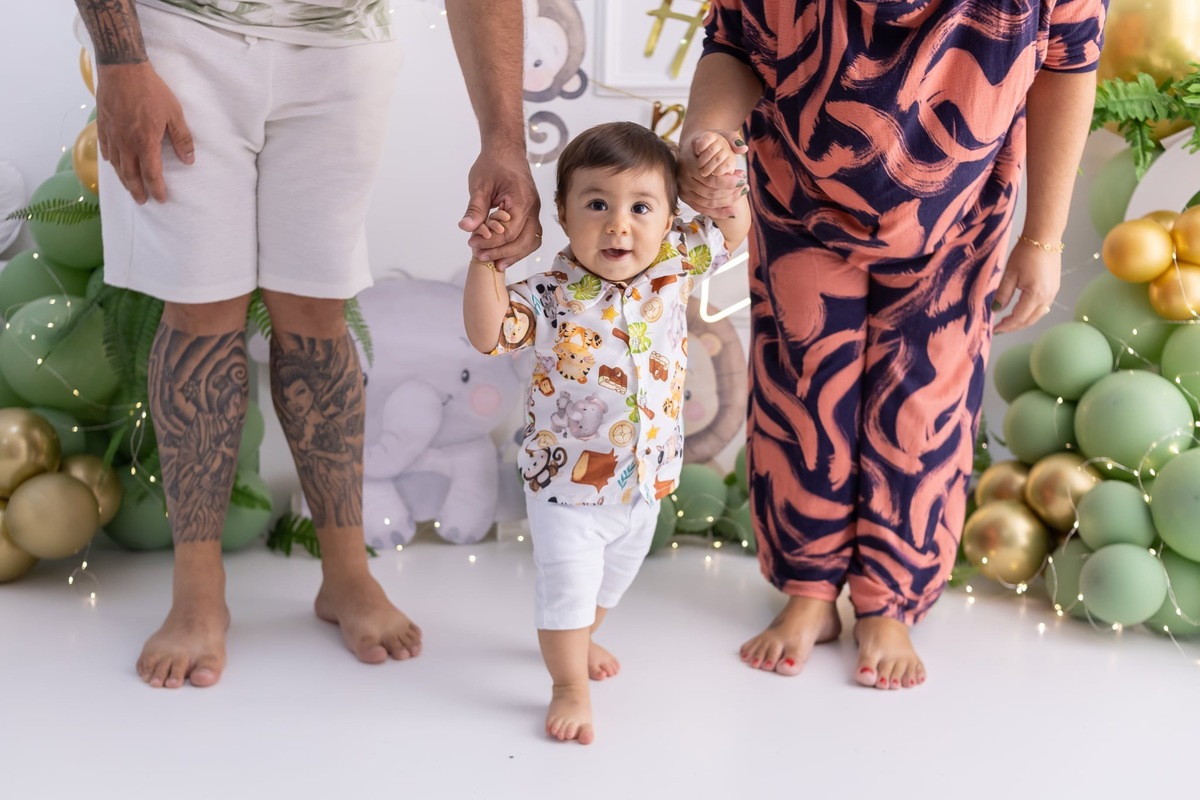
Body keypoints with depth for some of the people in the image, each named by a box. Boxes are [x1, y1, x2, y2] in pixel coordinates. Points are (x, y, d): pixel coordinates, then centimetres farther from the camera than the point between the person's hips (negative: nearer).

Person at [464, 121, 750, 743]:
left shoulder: (674, 264, -11)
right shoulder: (552, 295, -23)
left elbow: (732, 228, 1)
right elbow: (488, 333, -29)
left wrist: (724, 177, -17)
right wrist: (486, 259, -38)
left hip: (647, 476, 5)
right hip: (568, 483, -5)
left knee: (614, 577, 27)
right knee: (567, 586, 2)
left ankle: (579, 640, 55)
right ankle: (569, 688, 25)